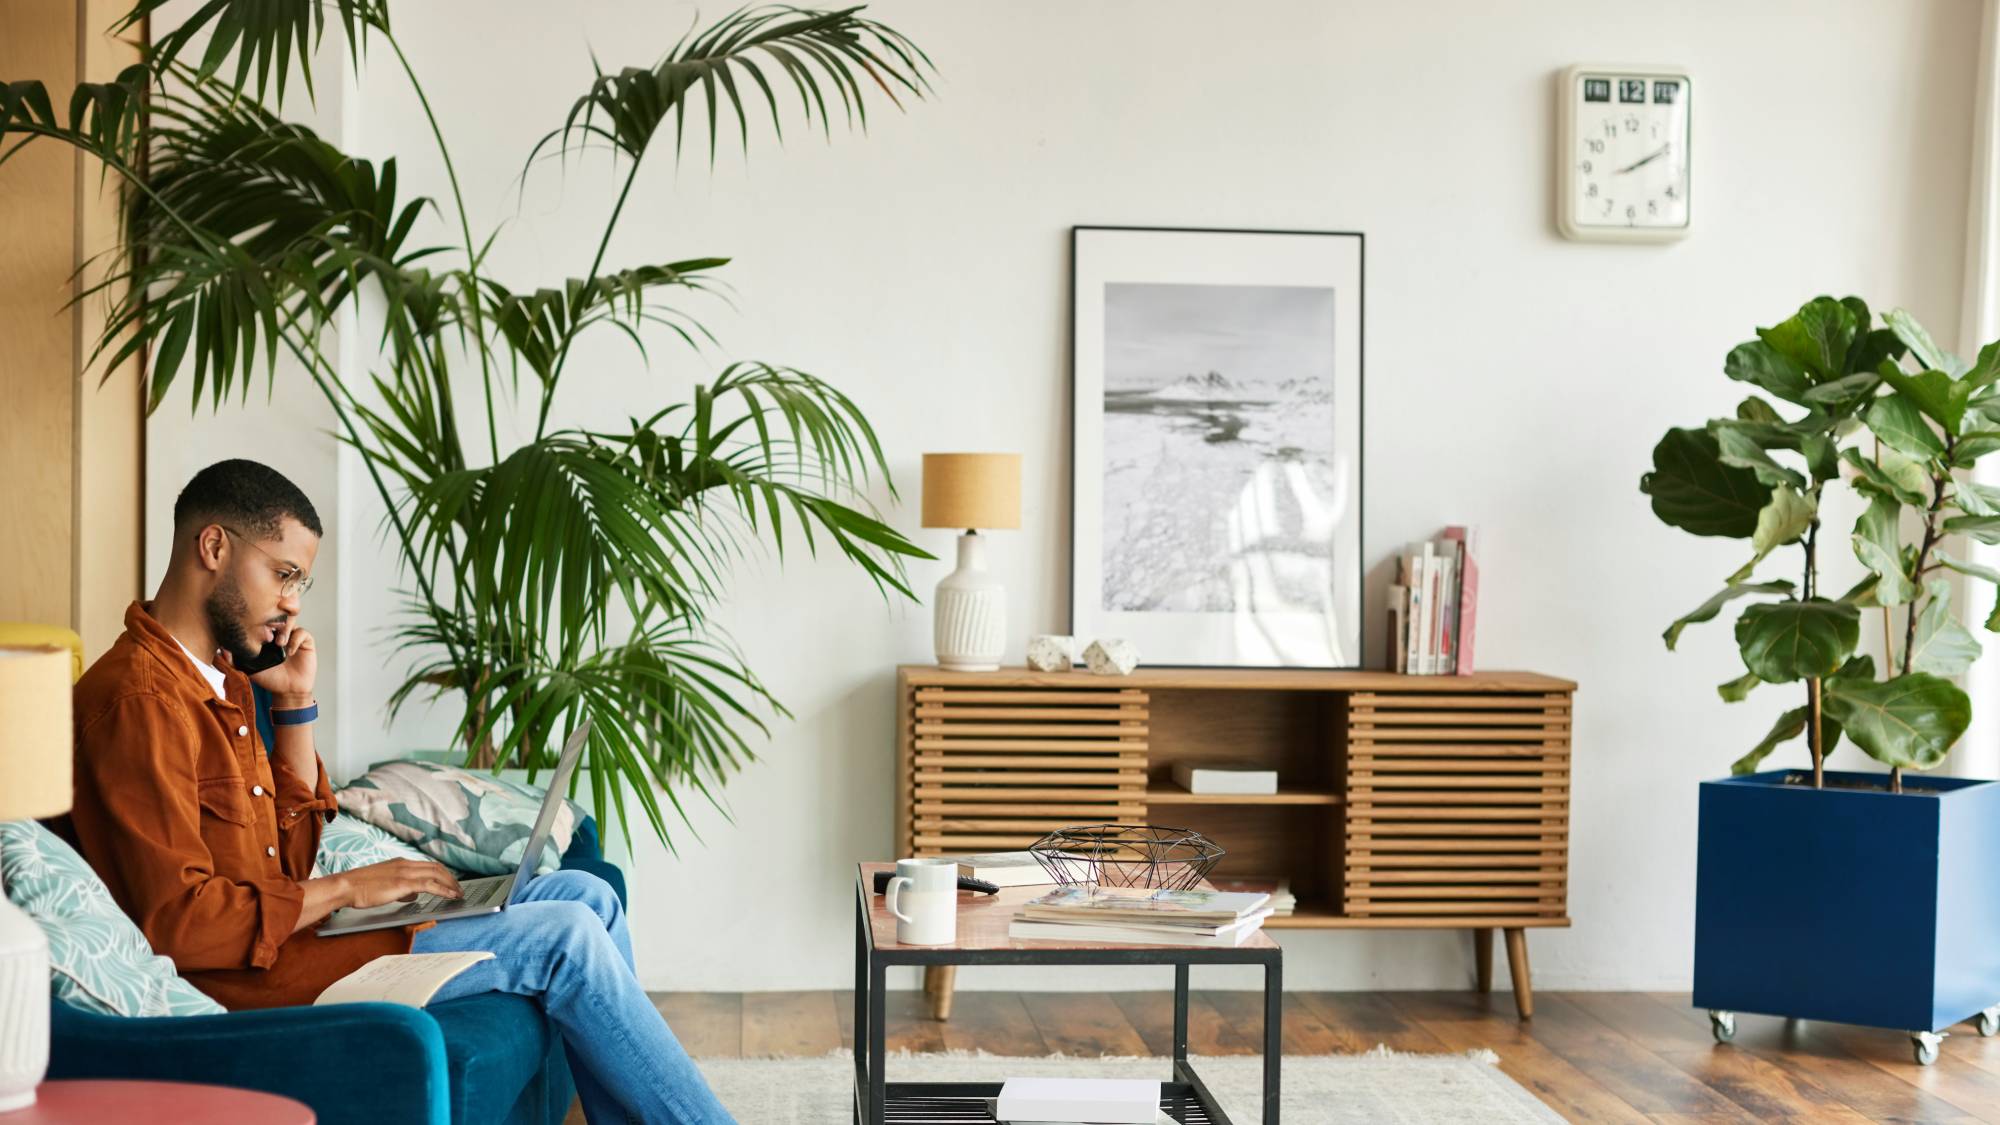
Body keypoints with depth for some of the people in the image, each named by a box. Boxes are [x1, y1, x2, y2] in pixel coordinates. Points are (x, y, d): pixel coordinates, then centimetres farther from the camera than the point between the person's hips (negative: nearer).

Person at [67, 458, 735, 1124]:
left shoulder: (219, 679, 14)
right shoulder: (140, 697, -18)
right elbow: (177, 921, -24)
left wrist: (295, 704, 7)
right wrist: (345, 889, -15)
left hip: (281, 935, 10)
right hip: (246, 979, -10)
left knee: (585, 896, 6)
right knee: (563, 938, -12)